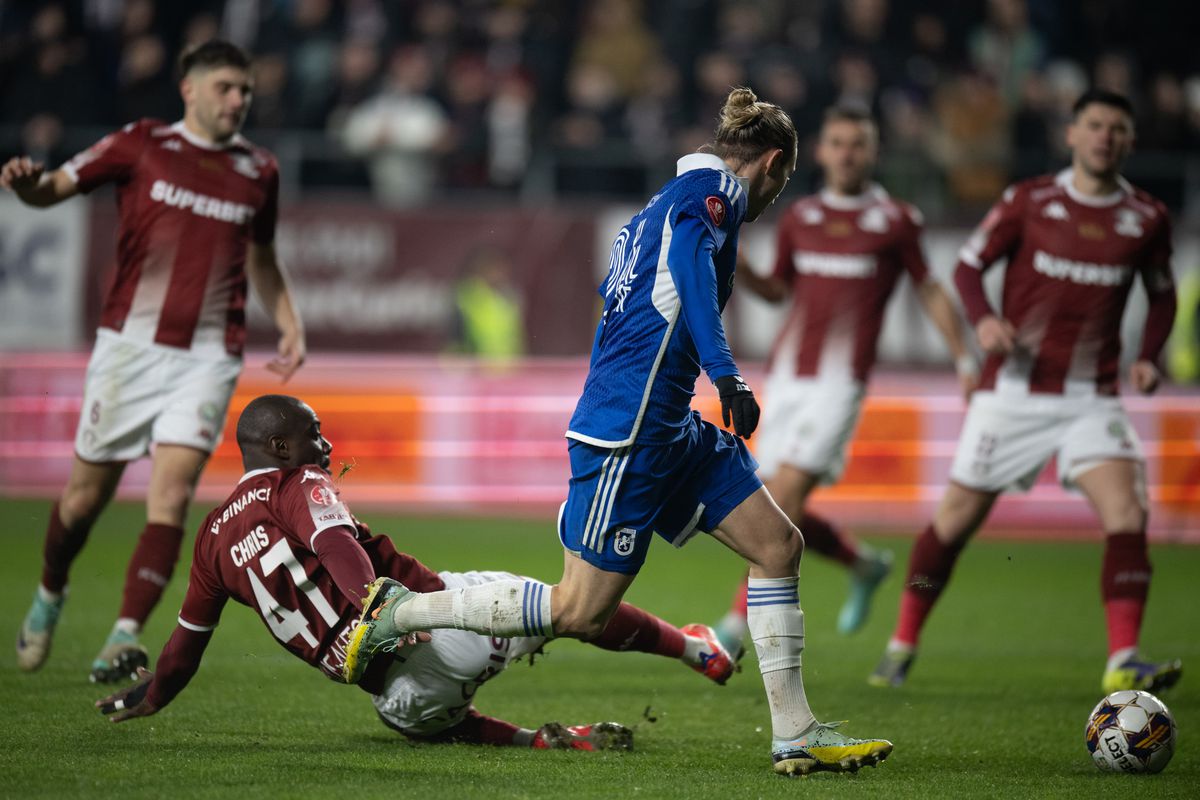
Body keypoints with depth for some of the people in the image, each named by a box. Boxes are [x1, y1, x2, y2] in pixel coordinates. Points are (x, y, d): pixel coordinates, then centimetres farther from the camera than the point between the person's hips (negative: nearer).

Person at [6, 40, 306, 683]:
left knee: (171, 492, -16)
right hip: (131, 343, -1)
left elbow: (262, 261, 25)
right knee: (88, 492, 7)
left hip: (207, 357, 1)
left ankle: (126, 636, -18)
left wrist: (290, 328, 12)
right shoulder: (141, 146, 2)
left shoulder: (258, 173, 11)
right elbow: (54, 189, 1)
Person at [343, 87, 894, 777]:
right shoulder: (712, 190, -6)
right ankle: (402, 611, 3)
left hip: (668, 428, 11)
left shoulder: (672, 199, 23)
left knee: (778, 545, 4)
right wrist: (726, 373, -36)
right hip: (629, 428, -11)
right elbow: (689, 257, -26)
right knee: (582, 612, -8)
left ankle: (795, 734, 3)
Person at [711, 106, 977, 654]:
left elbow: (930, 291, 10)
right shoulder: (800, 217, 14)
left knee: (784, 493, -17)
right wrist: (740, 270, 4)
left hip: (840, 378, -5)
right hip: (786, 377, 5)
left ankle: (737, 624, -17)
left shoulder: (894, 220, 3)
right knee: (775, 510, 4)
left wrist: (965, 361, 7)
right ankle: (864, 565, 31)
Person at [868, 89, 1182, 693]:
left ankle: (1123, 663, -20)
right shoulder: (1029, 201, -3)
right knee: (958, 516, 4)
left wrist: (1149, 355, -1)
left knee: (1126, 511, -19)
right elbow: (968, 265, 4)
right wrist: (983, 319, -16)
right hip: (1013, 389, -1)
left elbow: (1162, 296, 17)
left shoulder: (1147, 218, 3)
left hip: (1091, 396, 1)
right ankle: (903, 644, 21)